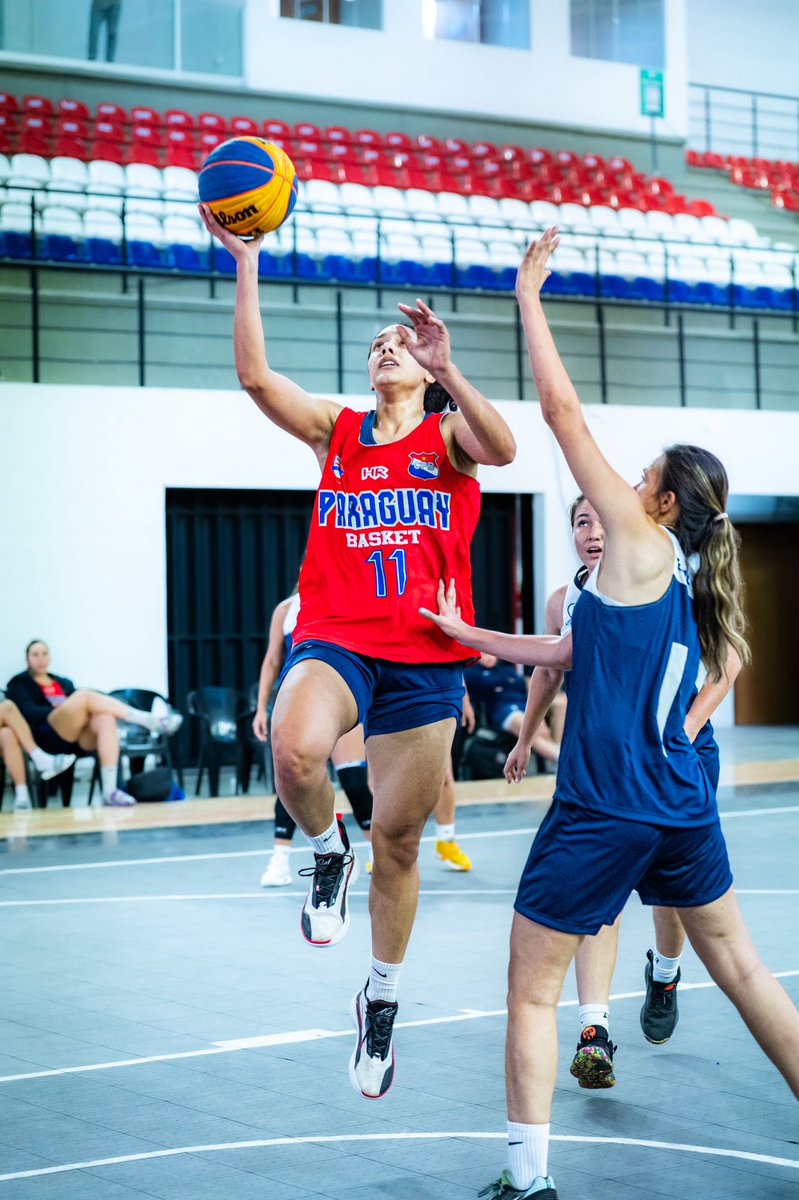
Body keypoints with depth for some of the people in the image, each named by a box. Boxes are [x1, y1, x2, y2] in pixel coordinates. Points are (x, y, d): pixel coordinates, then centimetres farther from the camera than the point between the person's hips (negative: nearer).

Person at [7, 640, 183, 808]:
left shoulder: (64, 683, 32)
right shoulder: (19, 683, 17)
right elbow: (29, 712, -2)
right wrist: (62, 709, -14)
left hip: (78, 738, 5)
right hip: (49, 737, -5)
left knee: (106, 718, -30)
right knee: (85, 696, -29)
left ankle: (109, 790, -42)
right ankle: (151, 721, -35)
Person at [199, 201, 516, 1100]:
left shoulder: (449, 436, 5)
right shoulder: (335, 432, 11)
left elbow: (502, 449, -19)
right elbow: (255, 376, -4)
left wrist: (448, 372, -34)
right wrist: (246, 268, -11)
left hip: (424, 662, 0)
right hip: (334, 643, 0)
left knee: (397, 841, 6)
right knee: (294, 752, -35)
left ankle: (381, 1001, 27)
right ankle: (326, 852, -1)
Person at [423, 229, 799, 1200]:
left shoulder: (641, 542, -9)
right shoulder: (681, 585, 13)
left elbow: (562, 412, -11)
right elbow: (575, 653, 24)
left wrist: (529, 297, -4)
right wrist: (469, 636, 28)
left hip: (605, 810, -8)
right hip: (682, 808, 8)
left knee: (530, 986, 3)